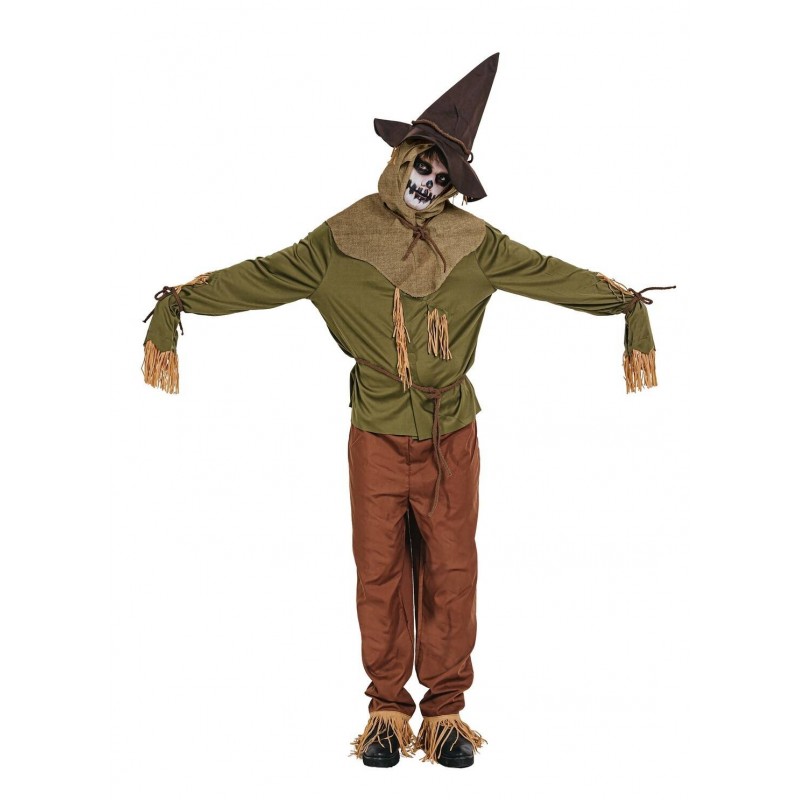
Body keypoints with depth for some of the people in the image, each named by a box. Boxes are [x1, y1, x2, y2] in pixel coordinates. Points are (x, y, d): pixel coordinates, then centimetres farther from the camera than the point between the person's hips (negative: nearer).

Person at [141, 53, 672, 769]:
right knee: (380, 574, 7)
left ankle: (445, 711, 22)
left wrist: (633, 310, -1)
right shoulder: (341, 242, -4)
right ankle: (388, 711, 23)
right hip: (377, 439, 0)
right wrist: (172, 308, -10)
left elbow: (554, 274, 2)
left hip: (452, 438, 1)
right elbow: (258, 277, -4)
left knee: (450, 574, 7)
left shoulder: (473, 245, -2)